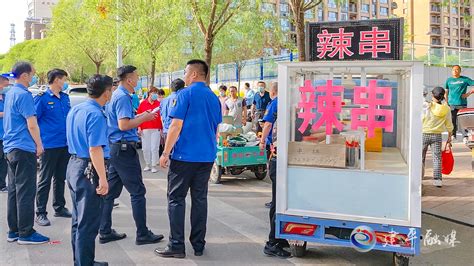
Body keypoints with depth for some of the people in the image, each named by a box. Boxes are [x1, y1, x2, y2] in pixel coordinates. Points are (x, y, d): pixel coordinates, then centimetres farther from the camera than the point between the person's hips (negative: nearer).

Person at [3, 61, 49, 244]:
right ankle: (26, 233, -1)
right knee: (26, 192, -5)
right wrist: (39, 144, -6)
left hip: (10, 147, 10)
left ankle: (13, 231, 18)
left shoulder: (10, 94, 16)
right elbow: (32, 124, -16)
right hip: (24, 149, -10)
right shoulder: (24, 95, -14)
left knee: (14, 191, 12)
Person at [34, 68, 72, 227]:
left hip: (65, 145, 7)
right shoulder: (42, 98, -9)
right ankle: (40, 213, 6)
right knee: (45, 180, -1)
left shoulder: (65, 97, 11)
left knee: (60, 178, 16)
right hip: (49, 146, -7)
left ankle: (59, 207, 28)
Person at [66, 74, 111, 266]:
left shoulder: (75, 110, 9)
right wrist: (103, 179, -24)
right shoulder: (96, 115, -19)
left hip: (73, 165, 10)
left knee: (78, 219, 19)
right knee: (88, 223, -1)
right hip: (88, 170, -10)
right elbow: (95, 149, -25)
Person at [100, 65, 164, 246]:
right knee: (137, 192, -3)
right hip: (124, 148, -10)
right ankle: (142, 234, 4)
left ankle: (105, 232, 17)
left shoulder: (115, 95, 16)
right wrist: (144, 118, -14)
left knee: (110, 191, 12)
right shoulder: (123, 97, -16)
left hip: (115, 148, 10)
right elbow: (123, 125, -25)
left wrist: (140, 117, 17)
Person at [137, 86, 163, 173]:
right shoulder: (143, 103, 4)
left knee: (154, 148, -1)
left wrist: (161, 128, -1)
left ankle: (154, 166, 6)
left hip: (156, 129, -1)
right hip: (145, 129, 1)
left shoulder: (159, 104, 3)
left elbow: (161, 116, 2)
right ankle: (148, 164, 19)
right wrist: (139, 127, -1)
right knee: (145, 148, 6)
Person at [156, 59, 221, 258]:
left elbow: (176, 126, -13)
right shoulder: (214, 98, 12)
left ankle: (176, 246, 1)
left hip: (185, 155, -6)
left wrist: (166, 153, -8)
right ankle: (198, 245, 15)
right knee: (200, 199, 11)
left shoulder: (186, 94, -9)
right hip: (207, 156, 6)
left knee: (176, 199, 1)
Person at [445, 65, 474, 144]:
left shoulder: (465, 79, 3)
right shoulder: (449, 80, 11)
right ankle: (453, 135, 18)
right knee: (452, 121, 5)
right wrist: (446, 103, 8)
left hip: (462, 104, -2)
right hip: (451, 104, 2)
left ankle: (465, 137, 1)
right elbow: (446, 92, 16)